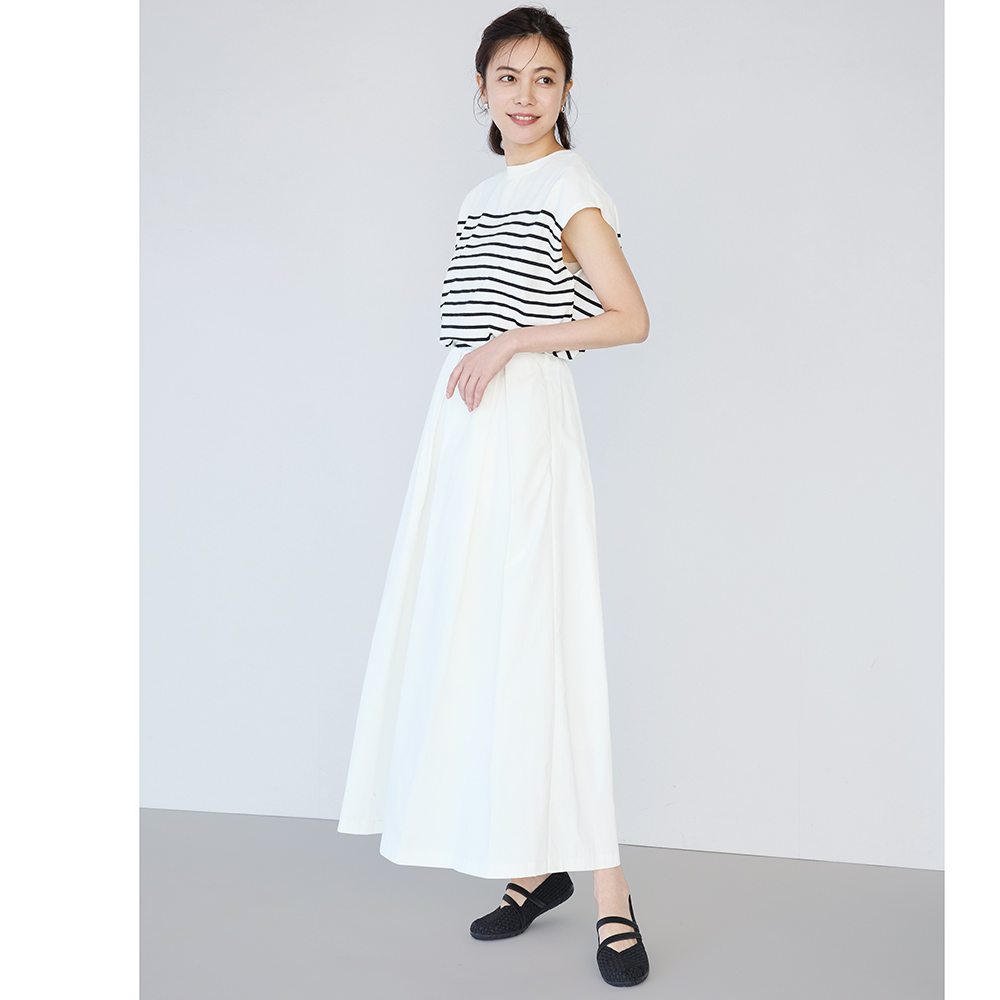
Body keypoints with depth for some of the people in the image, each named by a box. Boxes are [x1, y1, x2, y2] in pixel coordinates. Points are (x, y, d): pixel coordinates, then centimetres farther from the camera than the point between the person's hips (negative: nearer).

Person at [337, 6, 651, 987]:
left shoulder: (569, 185, -2)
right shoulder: (482, 196, 20)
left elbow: (631, 319, -9)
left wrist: (511, 343, -14)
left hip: (527, 429, -8)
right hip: (461, 431, 8)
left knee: (542, 648, -10)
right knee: (471, 644, 5)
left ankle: (609, 896, -3)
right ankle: (538, 864, 15)